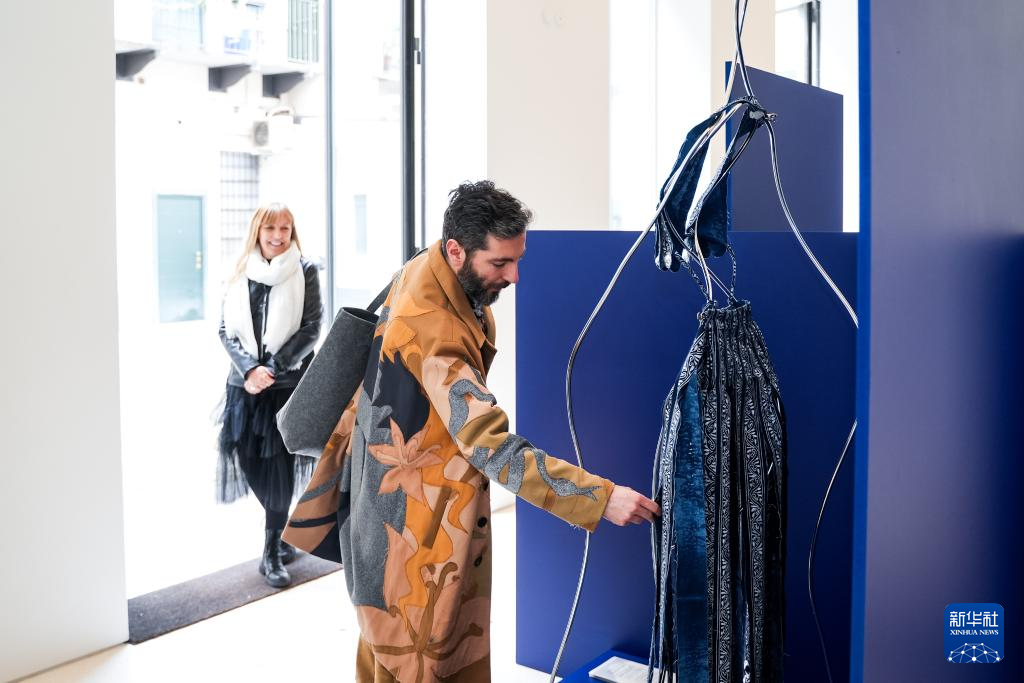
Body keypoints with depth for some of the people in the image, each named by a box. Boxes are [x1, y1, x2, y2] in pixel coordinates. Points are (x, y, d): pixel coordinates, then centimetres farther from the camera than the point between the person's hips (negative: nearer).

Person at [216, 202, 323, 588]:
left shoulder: (304, 272, 0)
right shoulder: (242, 273, 8)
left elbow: (310, 329, -5)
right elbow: (226, 330, 5)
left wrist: (273, 368, -13)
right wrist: (250, 370, -11)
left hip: (289, 383, -3)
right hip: (244, 384, 3)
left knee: (279, 467, -4)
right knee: (252, 463, 3)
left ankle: (272, 552, 6)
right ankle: (281, 532, 27)